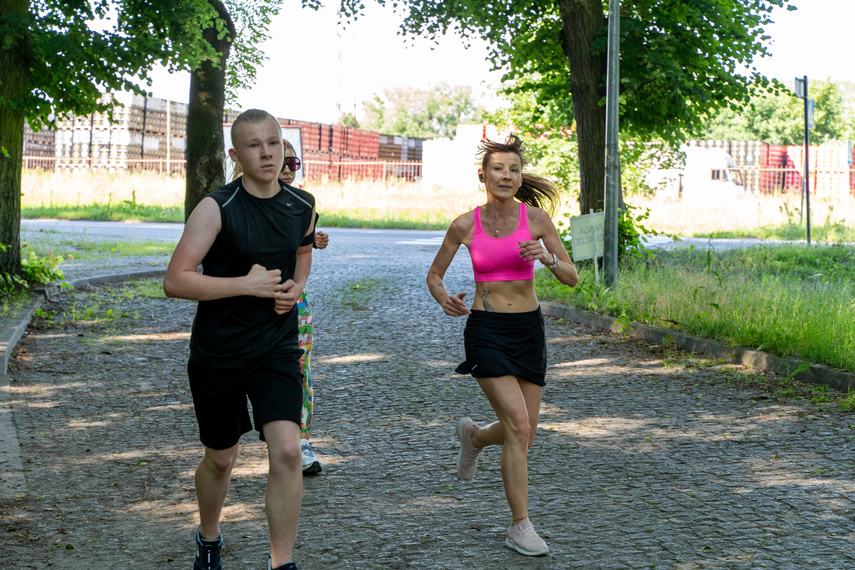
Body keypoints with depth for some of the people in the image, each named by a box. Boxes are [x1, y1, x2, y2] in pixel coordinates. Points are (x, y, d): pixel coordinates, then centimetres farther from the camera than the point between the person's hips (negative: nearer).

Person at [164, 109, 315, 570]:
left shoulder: (302, 206, 1)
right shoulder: (217, 208, -14)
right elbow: (174, 281, -19)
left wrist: (297, 286, 3)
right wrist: (246, 284, -22)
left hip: (277, 346, 3)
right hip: (218, 352, -3)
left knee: (287, 450, -14)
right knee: (220, 459, 13)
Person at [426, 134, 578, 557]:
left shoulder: (536, 217, -2)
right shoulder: (465, 225, -4)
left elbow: (572, 278, -1)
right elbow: (434, 275, 8)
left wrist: (548, 258, -21)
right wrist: (443, 299, -14)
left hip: (529, 330, 3)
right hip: (485, 331, -3)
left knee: (524, 433, 9)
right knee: (518, 425, -16)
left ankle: (473, 436, 43)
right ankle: (520, 526, -6)